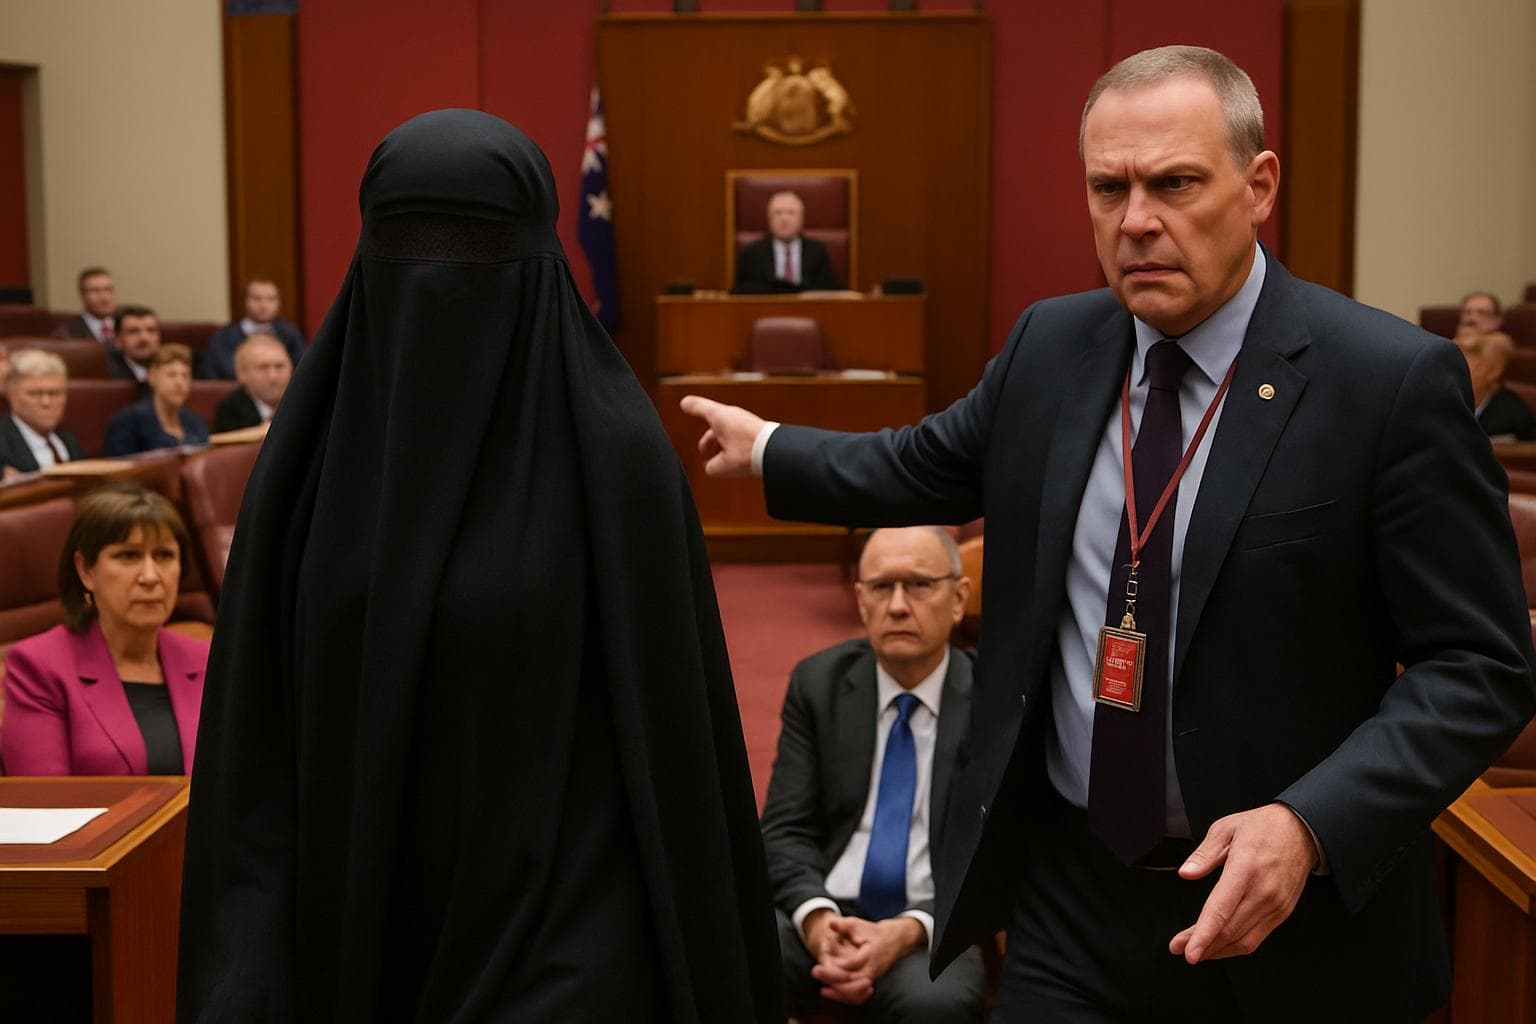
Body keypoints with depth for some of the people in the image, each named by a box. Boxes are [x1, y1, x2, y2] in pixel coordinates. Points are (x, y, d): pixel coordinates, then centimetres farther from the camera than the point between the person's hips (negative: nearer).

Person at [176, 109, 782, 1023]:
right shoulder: (314, 447, -1)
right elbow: (261, 726, -1)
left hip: (563, 937, -4)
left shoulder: (617, 453, -12)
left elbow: (671, 733, -7)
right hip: (363, 926, 5)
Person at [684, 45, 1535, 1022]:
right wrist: (766, 449, 28)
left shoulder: (1394, 379, -14)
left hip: (1288, 911, -3)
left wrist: (1308, 826, -25)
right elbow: (926, 467, 20)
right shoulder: (1051, 344, 1)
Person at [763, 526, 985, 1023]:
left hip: (934, 927, -1)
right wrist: (816, 917, -18)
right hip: (824, 915, 1)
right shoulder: (818, 682, 6)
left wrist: (909, 931, -21)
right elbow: (786, 830, 3)